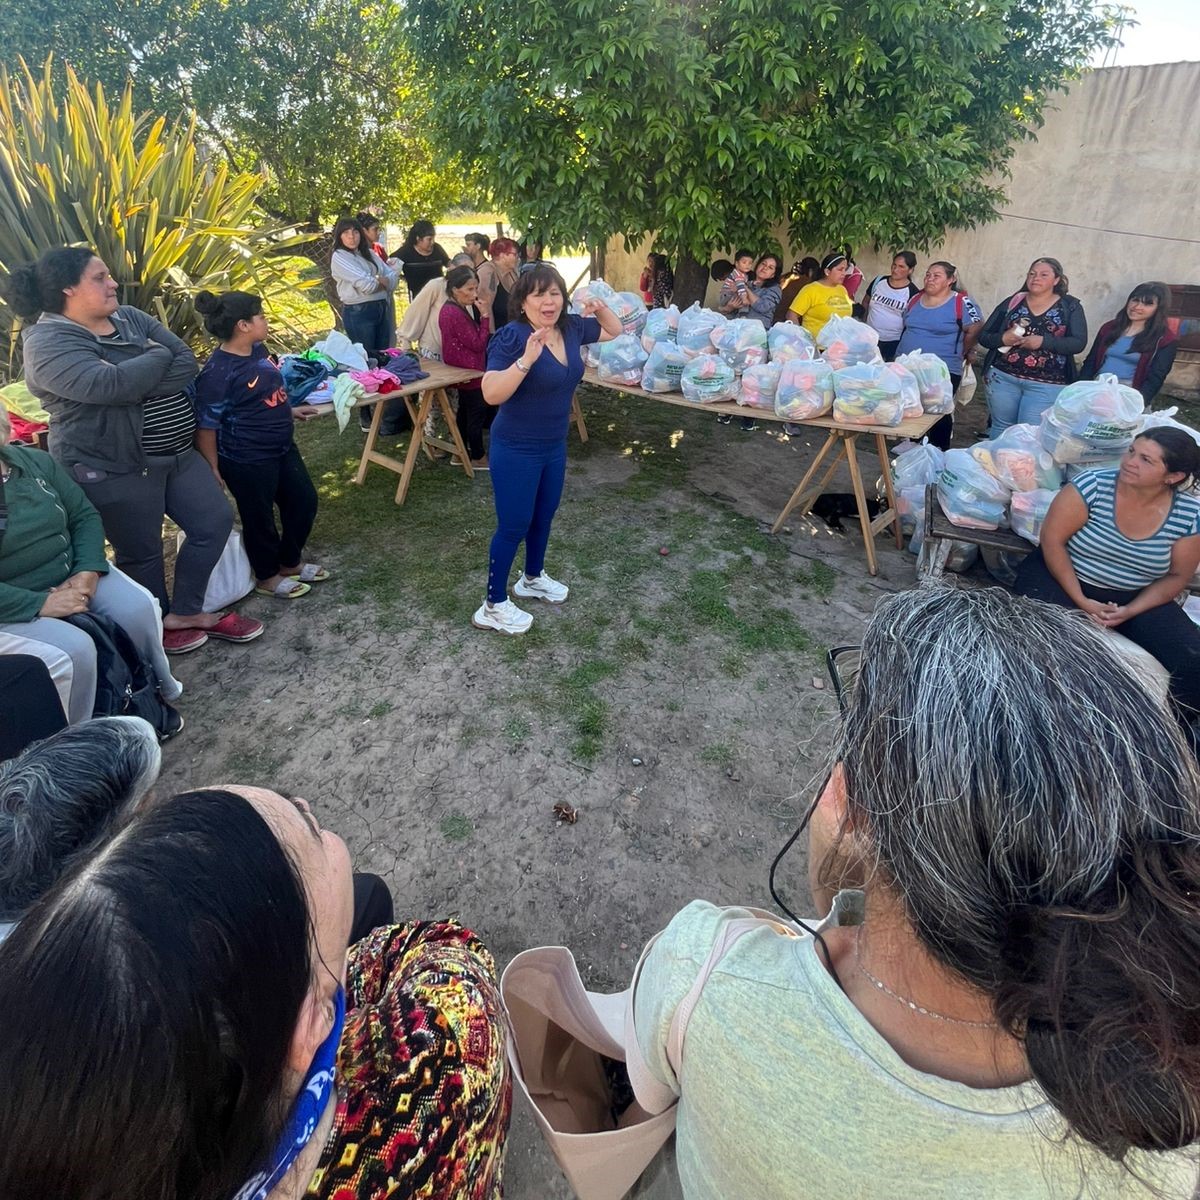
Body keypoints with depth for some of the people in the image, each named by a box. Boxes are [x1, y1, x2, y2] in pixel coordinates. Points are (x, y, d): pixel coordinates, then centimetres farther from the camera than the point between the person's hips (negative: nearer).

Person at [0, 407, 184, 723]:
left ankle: (153, 689, 10)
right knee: (73, 650, -28)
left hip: (72, 576, 6)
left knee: (139, 607, -15)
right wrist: (41, 603, -28)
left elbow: (85, 515, 6)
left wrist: (88, 570, -11)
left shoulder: (35, 461, 3)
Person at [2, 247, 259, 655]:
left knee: (215, 522, 9)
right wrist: (158, 356, -14)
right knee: (142, 552, 7)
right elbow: (108, 385, -29)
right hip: (113, 469, -7)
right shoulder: (47, 342, -13)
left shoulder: (131, 318, 7)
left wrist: (133, 380, -21)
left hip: (176, 453, 7)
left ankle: (185, 612, 24)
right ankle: (158, 627, 30)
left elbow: (187, 365, -6)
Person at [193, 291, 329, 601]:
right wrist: (213, 472, -16)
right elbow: (205, 428, -20)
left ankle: (291, 562, 39)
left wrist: (289, 411, 22)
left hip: (282, 448, 9)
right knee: (259, 518, 10)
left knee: (304, 500, 18)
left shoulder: (258, 349, 0)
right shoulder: (218, 373, -24)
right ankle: (268, 577, 32)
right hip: (247, 461, -9)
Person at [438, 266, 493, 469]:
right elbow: (478, 344, -21)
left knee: (465, 412, 17)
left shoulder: (454, 309, 9)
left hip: (464, 371, 10)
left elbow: (473, 340, 11)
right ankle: (478, 458, 11)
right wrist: (484, 316, -17)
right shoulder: (455, 314, -23)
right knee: (477, 414, 0)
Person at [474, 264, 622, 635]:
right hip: (516, 450, -8)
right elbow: (491, 394, -31)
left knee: (544, 515, 22)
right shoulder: (512, 337, -21)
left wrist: (600, 307, -2)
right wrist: (526, 360, -41)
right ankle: (493, 607, 15)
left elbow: (614, 330, 17)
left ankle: (532, 579, 46)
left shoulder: (571, 328, -1)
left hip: (554, 445, 8)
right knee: (514, 526, 0)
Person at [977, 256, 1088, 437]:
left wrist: (1043, 341, -19)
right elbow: (983, 336, 7)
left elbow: (1079, 342, -7)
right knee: (1000, 429, 9)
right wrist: (1002, 339, -14)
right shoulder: (1012, 302, 7)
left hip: (1046, 385, -2)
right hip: (1003, 377, 2)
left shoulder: (1070, 306, 3)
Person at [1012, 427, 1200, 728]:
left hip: (1136, 599, 4)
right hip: (1065, 578, -3)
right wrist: (1081, 601, -19)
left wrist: (1130, 612, -13)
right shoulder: (1093, 486, -17)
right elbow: (1052, 539, -14)